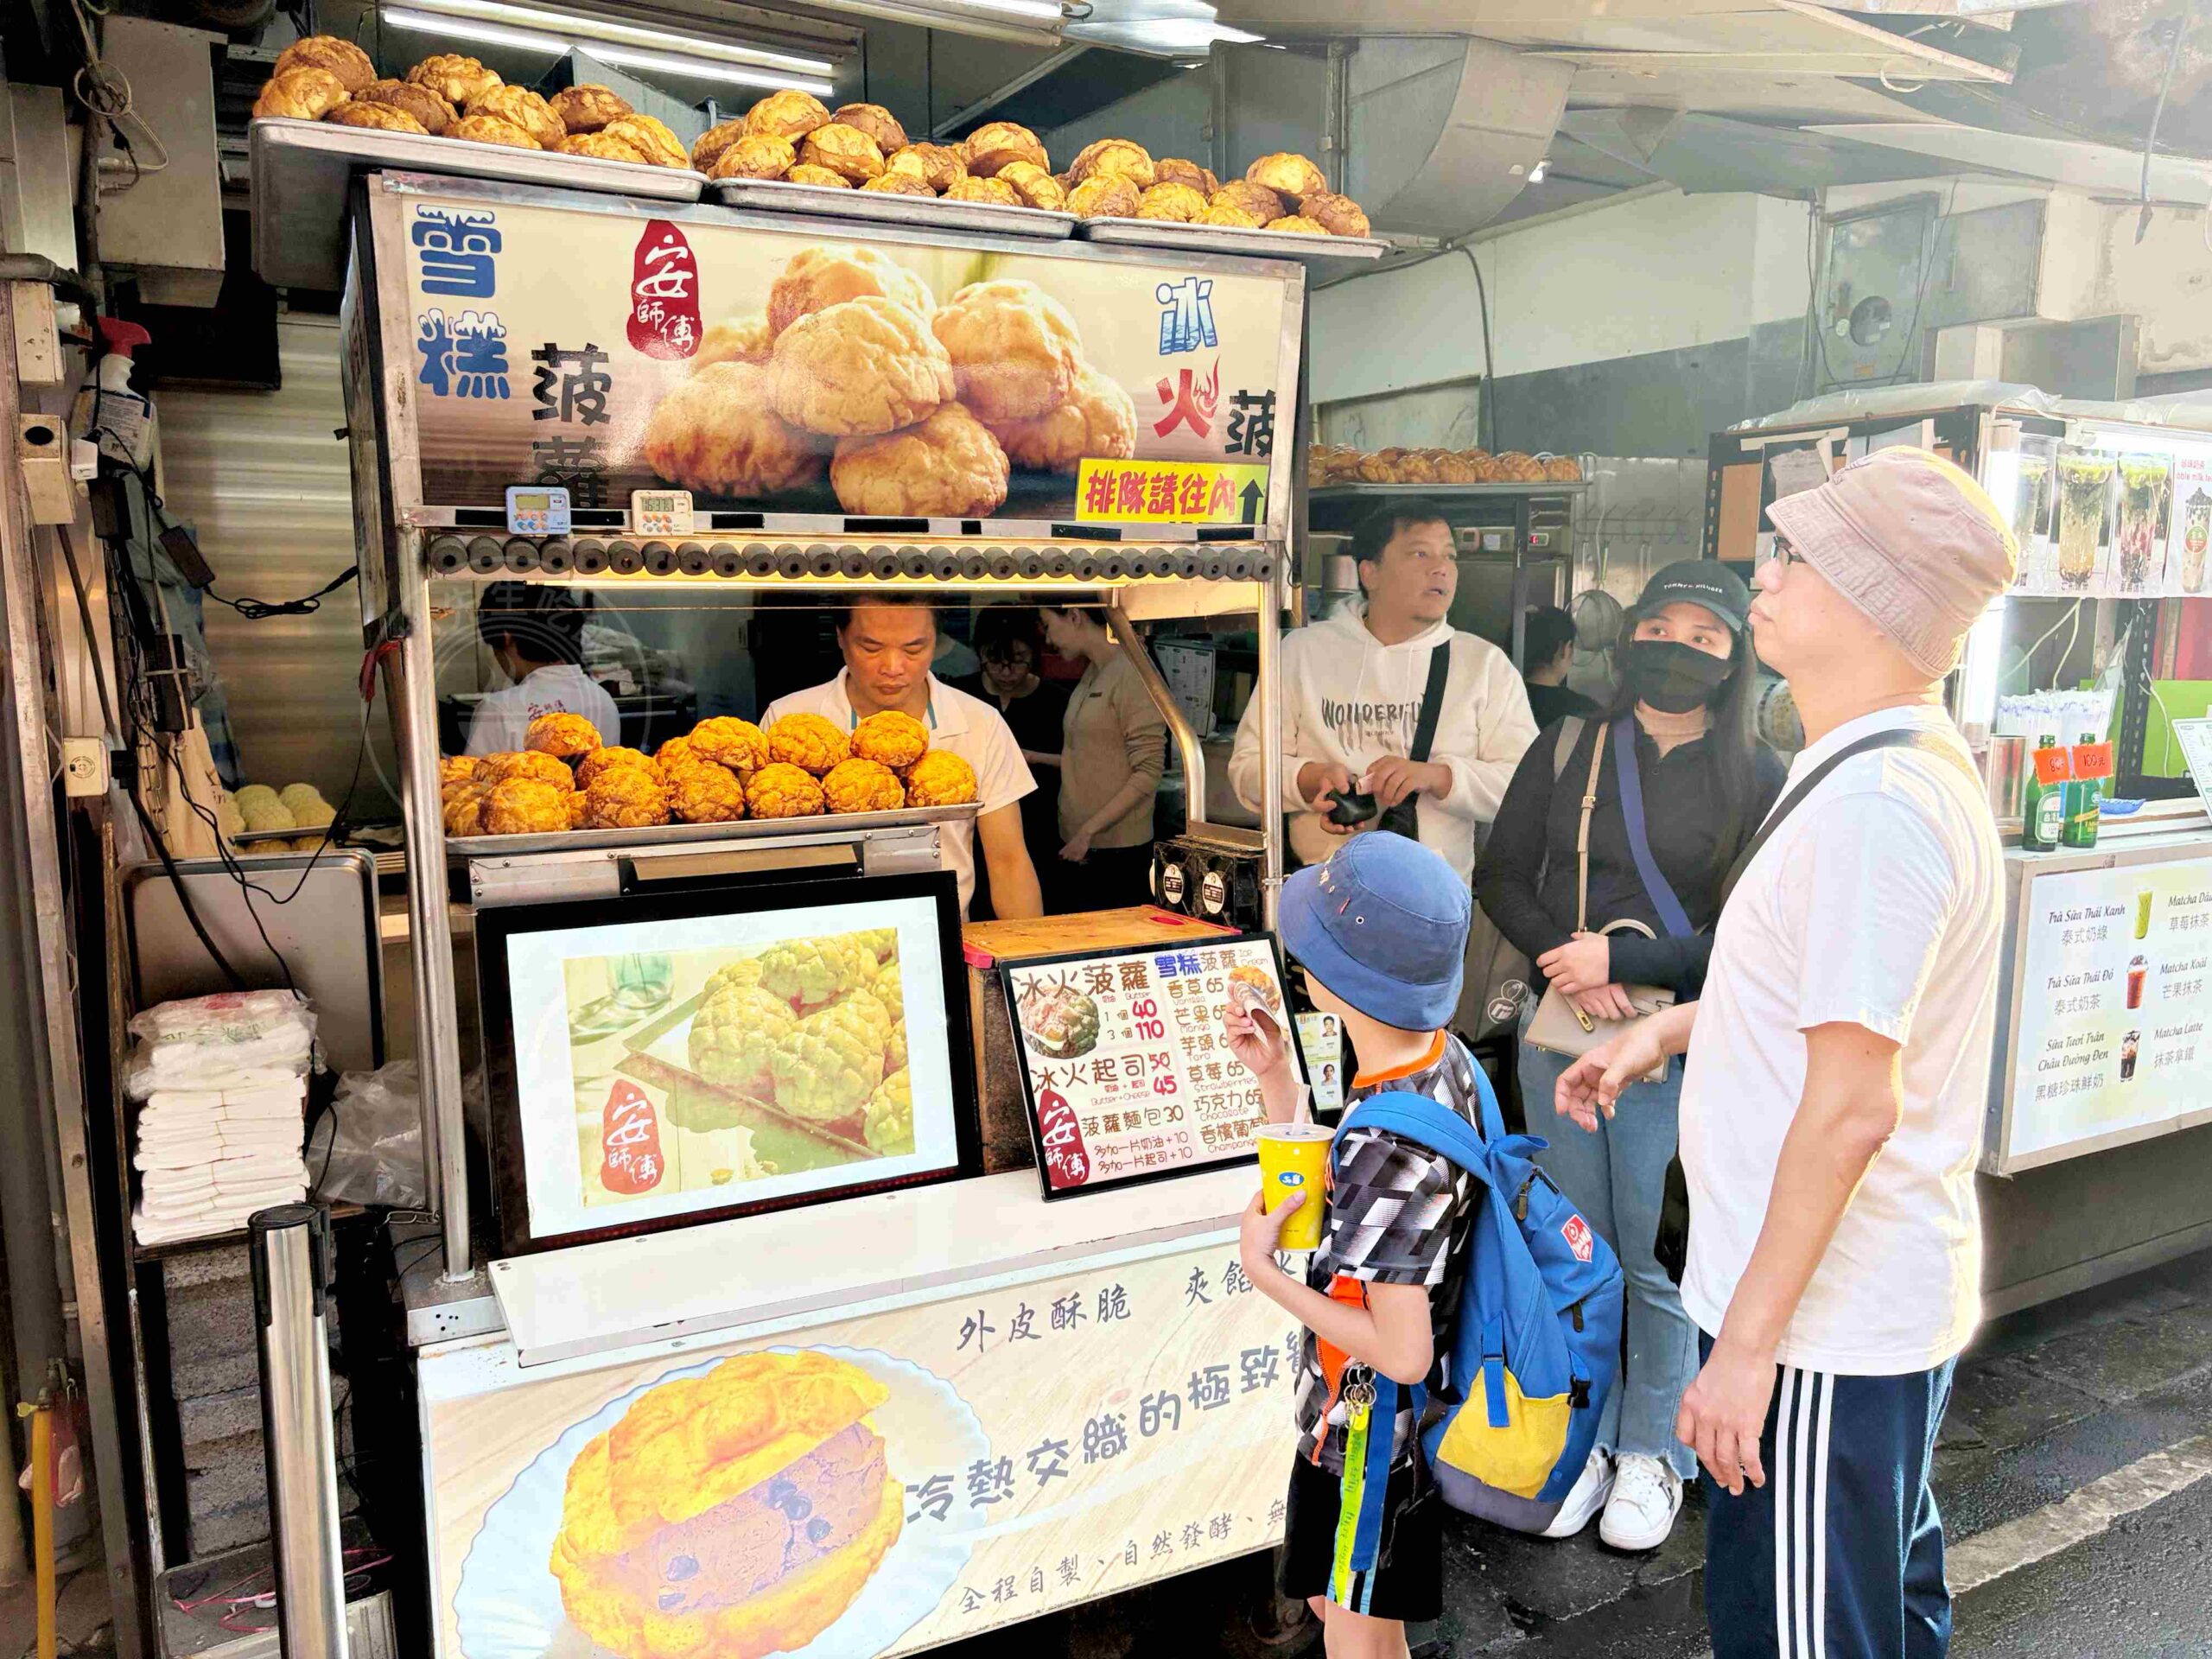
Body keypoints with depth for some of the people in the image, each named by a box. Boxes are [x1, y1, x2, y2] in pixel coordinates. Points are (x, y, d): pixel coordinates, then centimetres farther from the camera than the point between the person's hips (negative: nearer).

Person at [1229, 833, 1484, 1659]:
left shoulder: (1388, 1145, -35)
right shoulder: (1445, 1057, -7)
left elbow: (1401, 1352, -30)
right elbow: (1334, 1196, 5)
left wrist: (1262, 1271, -22)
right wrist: (1274, 1075, -4)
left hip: (1373, 1441, -9)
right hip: (1402, 1419, 9)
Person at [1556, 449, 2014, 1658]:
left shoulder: (1872, 806, -26)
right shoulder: (1911, 766, 9)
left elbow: (1850, 1105, -28)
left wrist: (1749, 1338, -22)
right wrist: (1668, 1028, 13)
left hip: (1823, 1327, -10)